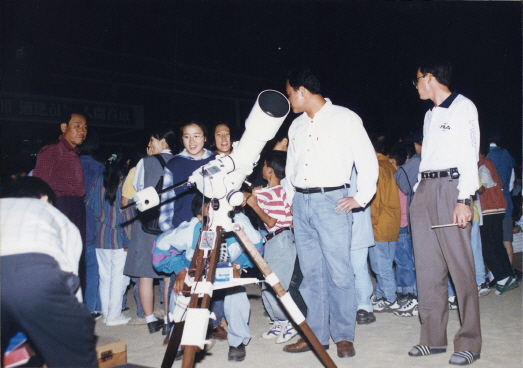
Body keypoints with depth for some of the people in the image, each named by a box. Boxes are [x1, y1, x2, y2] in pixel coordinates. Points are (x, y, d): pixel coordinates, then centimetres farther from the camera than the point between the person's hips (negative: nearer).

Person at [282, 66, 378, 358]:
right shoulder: (296, 126, 16)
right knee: (311, 273, 8)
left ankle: (344, 336, 7)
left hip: (331, 201, -6)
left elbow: (368, 160, -2)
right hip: (301, 203, 6)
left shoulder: (345, 118, -2)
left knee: (339, 272, -4)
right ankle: (315, 333, 16)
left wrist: (361, 198, -7)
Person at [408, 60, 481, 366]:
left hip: (450, 186, -8)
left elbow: (469, 155, -10)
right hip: (425, 189, 8)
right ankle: (434, 337, 14)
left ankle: (470, 343, 0)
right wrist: (419, 193, 12)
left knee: (460, 266, -6)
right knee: (427, 267, 7)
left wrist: (464, 199, -18)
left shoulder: (463, 107, -1)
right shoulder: (431, 114, 22)